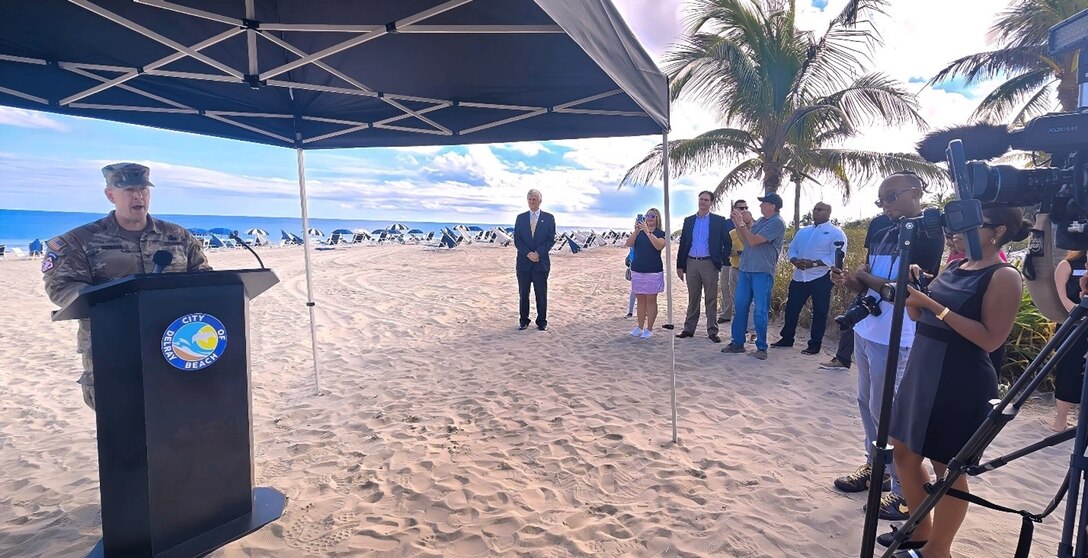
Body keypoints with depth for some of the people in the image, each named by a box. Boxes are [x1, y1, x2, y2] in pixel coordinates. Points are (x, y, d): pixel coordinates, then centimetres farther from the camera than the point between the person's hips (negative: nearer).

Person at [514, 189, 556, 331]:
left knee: (541, 294, 3)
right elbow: (517, 240, 2)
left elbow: (551, 240, -2)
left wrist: (538, 253, -14)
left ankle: (542, 321, 13)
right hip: (523, 262, 2)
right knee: (523, 293, 6)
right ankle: (523, 320, 16)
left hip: (541, 262, -1)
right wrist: (528, 254, -12)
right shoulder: (520, 218, 8)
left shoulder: (549, 218, 4)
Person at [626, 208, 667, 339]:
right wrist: (636, 231, -20)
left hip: (653, 272, -3)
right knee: (640, 299, 9)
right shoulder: (639, 233, 9)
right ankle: (640, 327, 16)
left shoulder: (661, 233, 0)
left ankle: (649, 329, 6)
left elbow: (659, 246, -20)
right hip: (637, 270, 4)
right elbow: (629, 244, -6)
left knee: (651, 300, 0)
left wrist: (647, 231, -24)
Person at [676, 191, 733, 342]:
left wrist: (722, 261, -5)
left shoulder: (719, 221, 1)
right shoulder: (689, 220, 10)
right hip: (691, 263, 3)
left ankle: (712, 331, 8)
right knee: (693, 298, 10)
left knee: (711, 299, 2)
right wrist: (679, 265, 5)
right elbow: (682, 244, 9)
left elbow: (727, 243, 2)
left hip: (709, 264, -3)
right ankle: (689, 329, 17)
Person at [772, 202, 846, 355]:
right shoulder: (803, 231, 15)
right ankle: (787, 339, 23)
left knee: (819, 312, 4)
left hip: (821, 278, -6)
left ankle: (815, 344, 12)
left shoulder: (836, 233, -5)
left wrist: (814, 263, -23)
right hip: (799, 277, 6)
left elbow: (836, 257, -15)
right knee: (791, 308, 10)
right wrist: (795, 261, -11)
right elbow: (791, 250, 11)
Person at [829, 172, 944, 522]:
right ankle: (875, 467, 31)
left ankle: (905, 491, 10)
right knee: (867, 405, 16)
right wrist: (849, 280, -5)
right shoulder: (882, 233, 12)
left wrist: (865, 276, -11)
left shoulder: (928, 235, -10)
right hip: (865, 331, 8)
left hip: (894, 340, -8)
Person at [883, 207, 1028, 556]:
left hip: (961, 382, -8)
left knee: (947, 467, 5)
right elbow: (918, 316, 13)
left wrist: (937, 306, -23)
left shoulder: (1004, 277, -11)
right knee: (904, 450, 16)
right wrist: (912, 287, -4)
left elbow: (990, 339, -17)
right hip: (921, 371, 8)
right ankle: (920, 530, 34)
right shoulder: (954, 266, 10)